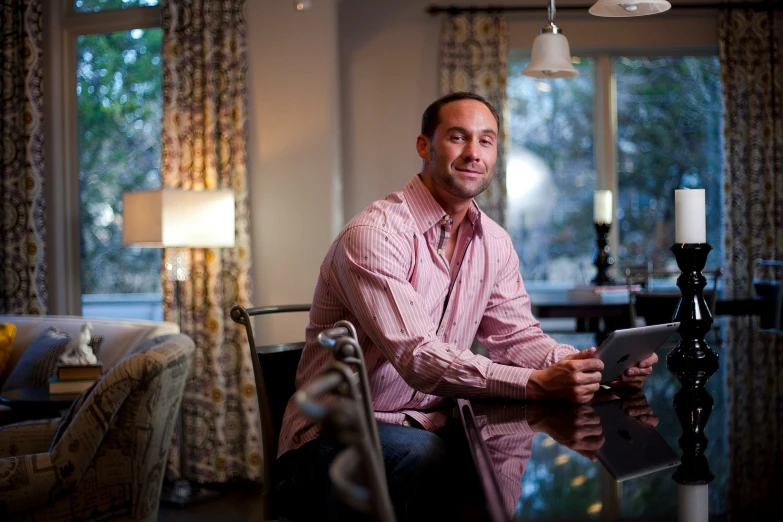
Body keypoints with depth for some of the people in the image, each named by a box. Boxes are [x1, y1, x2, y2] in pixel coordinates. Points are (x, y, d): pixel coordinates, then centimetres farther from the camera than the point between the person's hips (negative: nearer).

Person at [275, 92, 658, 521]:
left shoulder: (494, 243, 8)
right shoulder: (375, 234, -19)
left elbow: (517, 337, 6)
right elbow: (418, 358, -27)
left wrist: (594, 365, -14)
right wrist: (535, 384, -37)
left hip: (428, 427, 7)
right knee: (421, 454, -36)